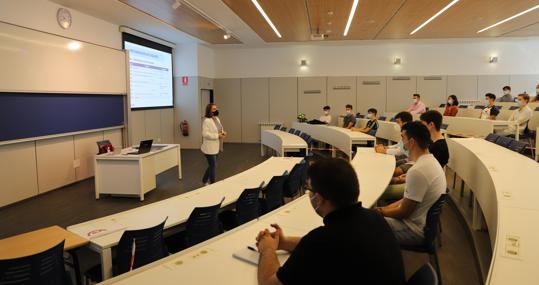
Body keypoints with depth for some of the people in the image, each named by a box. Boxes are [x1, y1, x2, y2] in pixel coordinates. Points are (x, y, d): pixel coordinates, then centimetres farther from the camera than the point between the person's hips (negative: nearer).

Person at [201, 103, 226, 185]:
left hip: (215, 147, 9)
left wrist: (223, 133, -1)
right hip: (209, 148, -9)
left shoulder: (216, 118, 10)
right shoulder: (206, 121, -18)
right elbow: (205, 134, -25)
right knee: (213, 165, 0)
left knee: (212, 165, 18)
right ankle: (212, 183, 15)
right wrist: (217, 136, -24)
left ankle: (204, 181, 35)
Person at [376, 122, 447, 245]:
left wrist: (380, 211, -4)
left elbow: (403, 212, -21)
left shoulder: (417, 171, -29)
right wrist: (383, 209, 4)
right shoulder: (431, 161, 3)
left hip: (416, 230, -9)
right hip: (425, 223, 9)